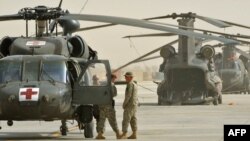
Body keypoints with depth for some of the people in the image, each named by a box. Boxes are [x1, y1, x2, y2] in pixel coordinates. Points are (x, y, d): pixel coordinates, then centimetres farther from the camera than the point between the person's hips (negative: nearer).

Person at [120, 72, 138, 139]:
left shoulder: (130, 84, -14)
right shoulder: (134, 84, 17)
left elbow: (128, 95, -20)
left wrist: (124, 104, -12)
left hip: (130, 105, -10)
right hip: (134, 105, 10)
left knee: (126, 119, -10)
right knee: (133, 119, 9)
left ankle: (124, 134, -12)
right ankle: (134, 134, 8)